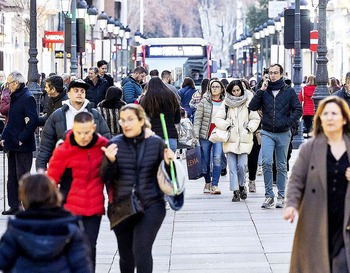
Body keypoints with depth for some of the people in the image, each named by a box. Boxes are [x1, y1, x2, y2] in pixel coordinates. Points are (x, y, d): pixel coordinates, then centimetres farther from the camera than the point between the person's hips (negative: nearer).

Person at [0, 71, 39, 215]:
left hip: (23, 146, -9)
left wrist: (21, 139, -19)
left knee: (22, 177, -5)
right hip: (13, 144, 9)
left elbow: (32, 121, -21)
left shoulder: (27, 98, -14)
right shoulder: (14, 98, 15)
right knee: (12, 177, 12)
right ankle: (14, 206, 19)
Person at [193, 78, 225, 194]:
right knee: (206, 161, 7)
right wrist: (196, 135, -7)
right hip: (205, 134, 1)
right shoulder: (204, 101, 2)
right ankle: (208, 183, 25)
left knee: (217, 158, -15)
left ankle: (215, 185, -15)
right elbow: (198, 118, 0)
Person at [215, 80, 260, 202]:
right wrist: (226, 126, -9)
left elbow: (255, 119, 9)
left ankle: (242, 185, 17)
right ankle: (236, 191, 2)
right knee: (232, 167, -2)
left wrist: (249, 128, -5)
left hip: (244, 139, -1)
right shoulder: (226, 103, 6)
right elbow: (218, 119, 3)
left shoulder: (248, 103, 5)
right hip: (230, 139, 1)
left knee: (242, 166, -8)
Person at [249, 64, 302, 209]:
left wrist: (288, 122, -11)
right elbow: (252, 107, -5)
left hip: (283, 134, 0)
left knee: (282, 166, 7)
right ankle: (269, 195, -8)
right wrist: (261, 91, -12)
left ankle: (281, 197, 14)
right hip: (267, 133, 0)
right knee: (267, 163, -13)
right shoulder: (264, 91, 5)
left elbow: (298, 110, 1)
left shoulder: (289, 91, 2)